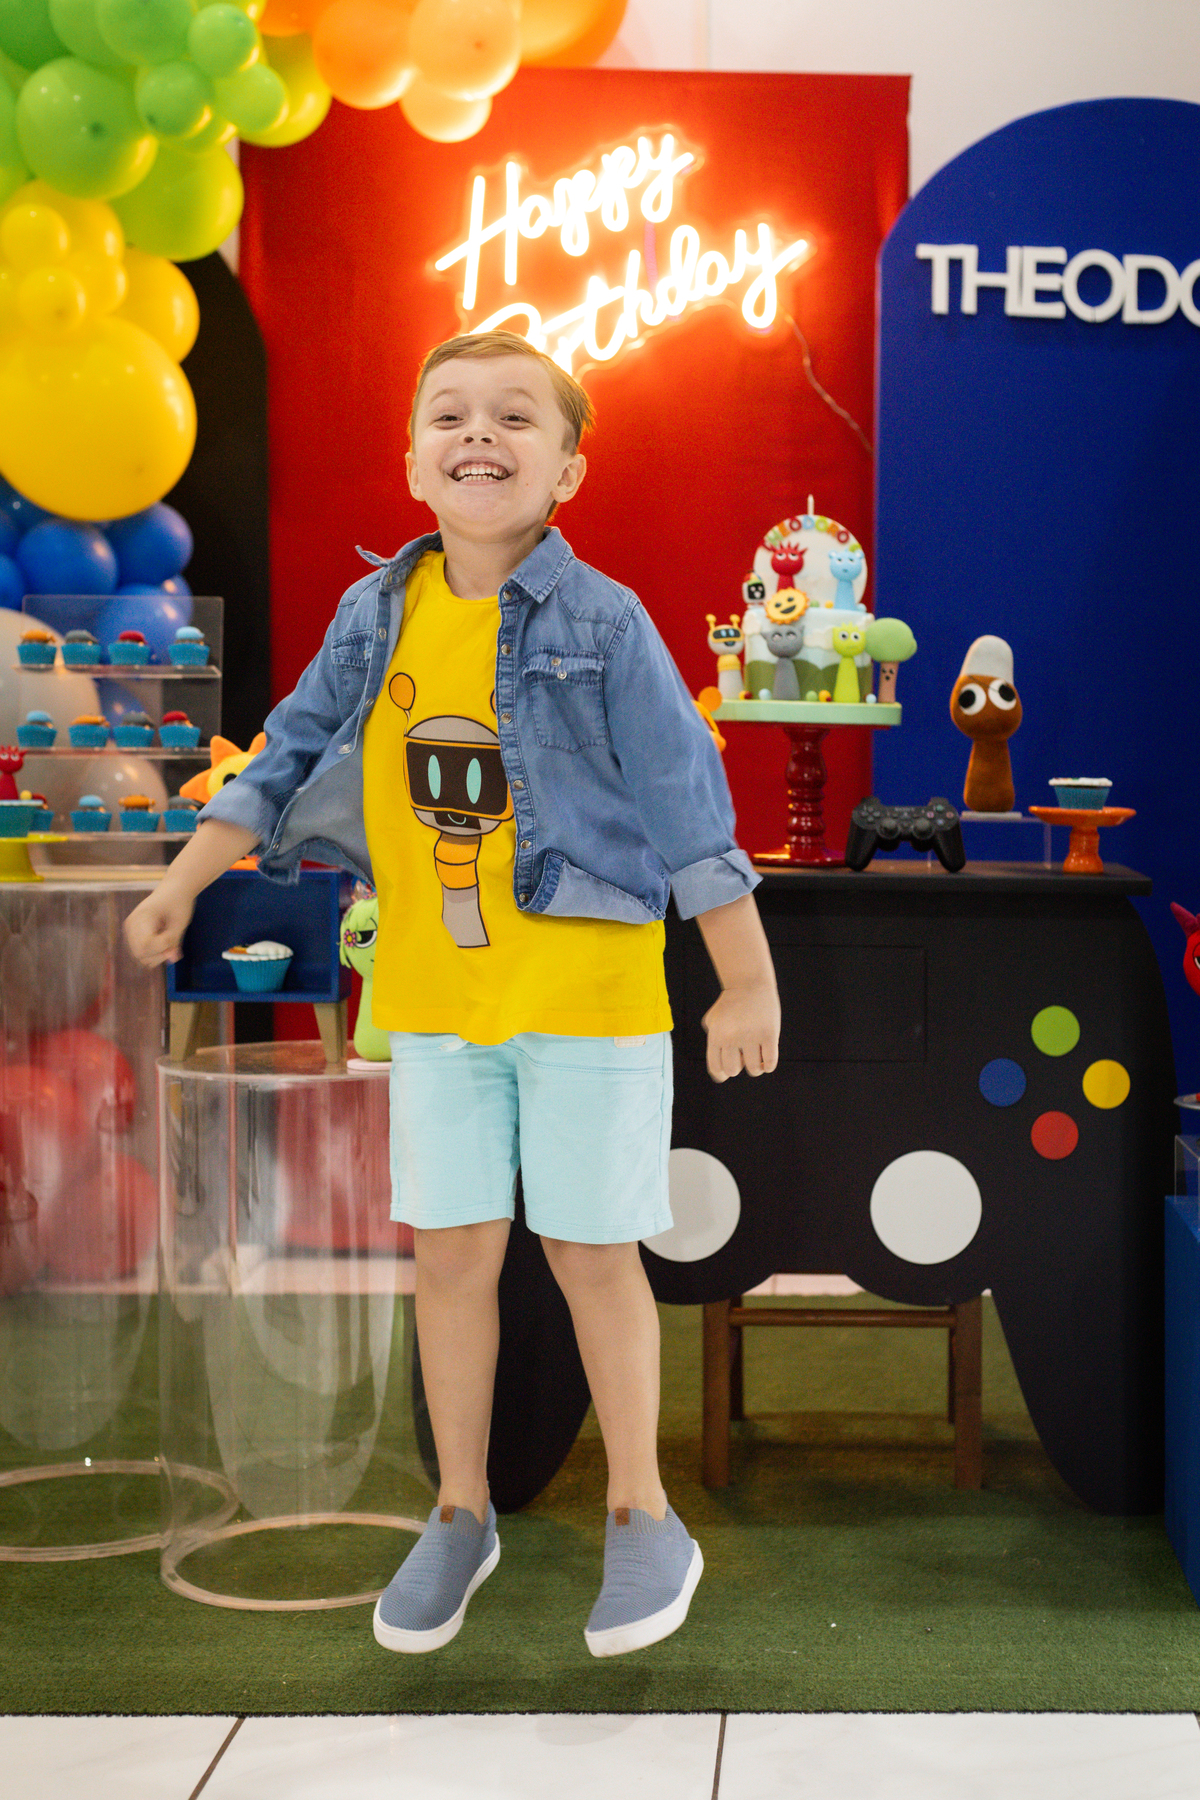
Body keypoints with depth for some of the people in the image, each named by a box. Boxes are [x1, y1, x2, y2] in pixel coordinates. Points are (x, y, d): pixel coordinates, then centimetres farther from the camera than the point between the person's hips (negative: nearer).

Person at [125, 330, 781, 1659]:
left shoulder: (603, 627, -10)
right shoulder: (376, 619, 1)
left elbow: (689, 812, -8)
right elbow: (287, 764, 12)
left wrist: (749, 986, -7)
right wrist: (182, 885, 8)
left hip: (587, 988, -4)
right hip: (434, 991, 4)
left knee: (591, 1249, 5)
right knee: (449, 1247, 10)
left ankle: (642, 1521, 22)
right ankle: (460, 1516, 27)